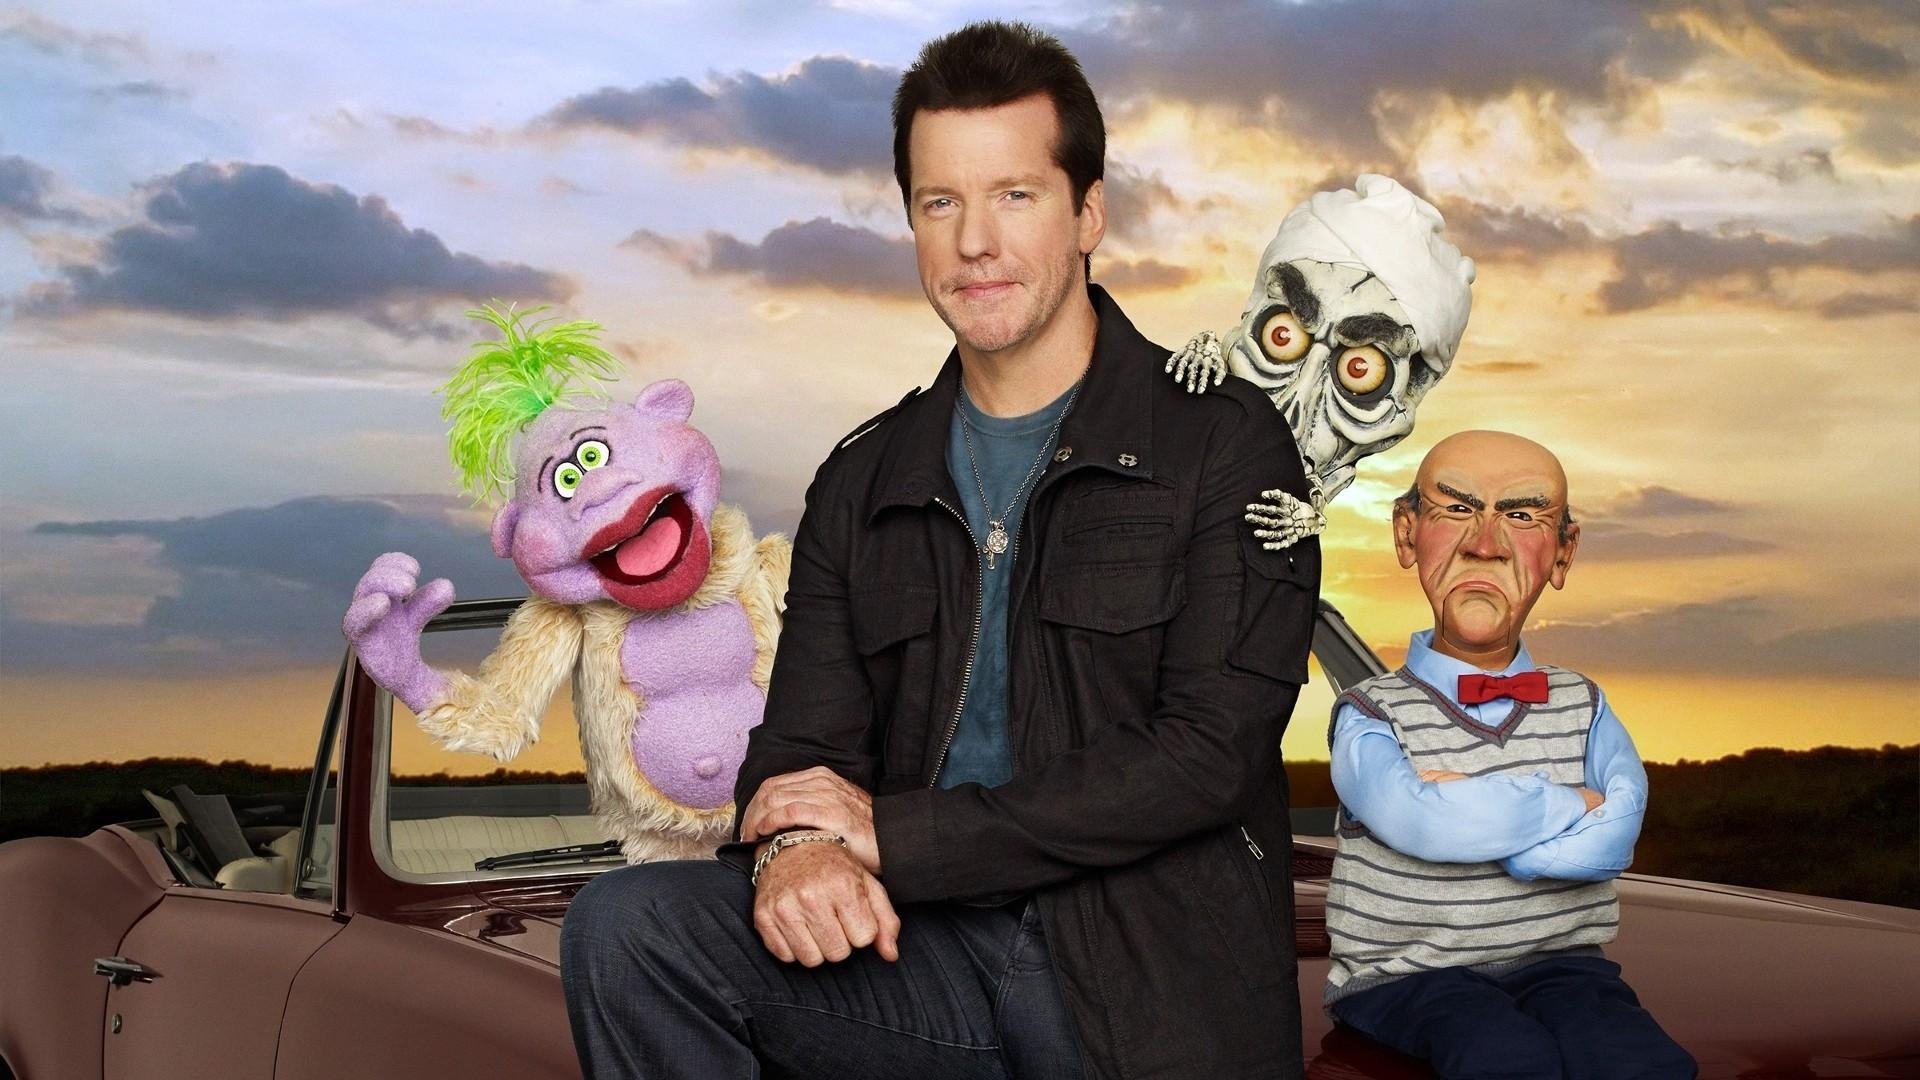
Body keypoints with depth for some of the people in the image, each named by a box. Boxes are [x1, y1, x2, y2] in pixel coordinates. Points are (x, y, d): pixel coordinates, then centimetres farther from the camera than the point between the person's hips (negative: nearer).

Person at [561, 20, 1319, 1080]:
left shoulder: (1223, 443, -2)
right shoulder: (861, 482, 13)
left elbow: (1208, 754, -12)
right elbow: (803, 744, 9)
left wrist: (892, 832, -12)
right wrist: (793, 847, -17)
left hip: (1158, 987, -3)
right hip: (927, 949, 4)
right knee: (623, 927, -18)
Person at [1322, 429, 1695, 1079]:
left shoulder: (1581, 706, 7)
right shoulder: (1371, 715, -5)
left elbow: (1612, 839, -11)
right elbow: (1423, 823, -25)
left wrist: (1467, 809, -17)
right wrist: (1576, 803, -13)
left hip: (1557, 960, 3)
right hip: (1405, 972, -3)